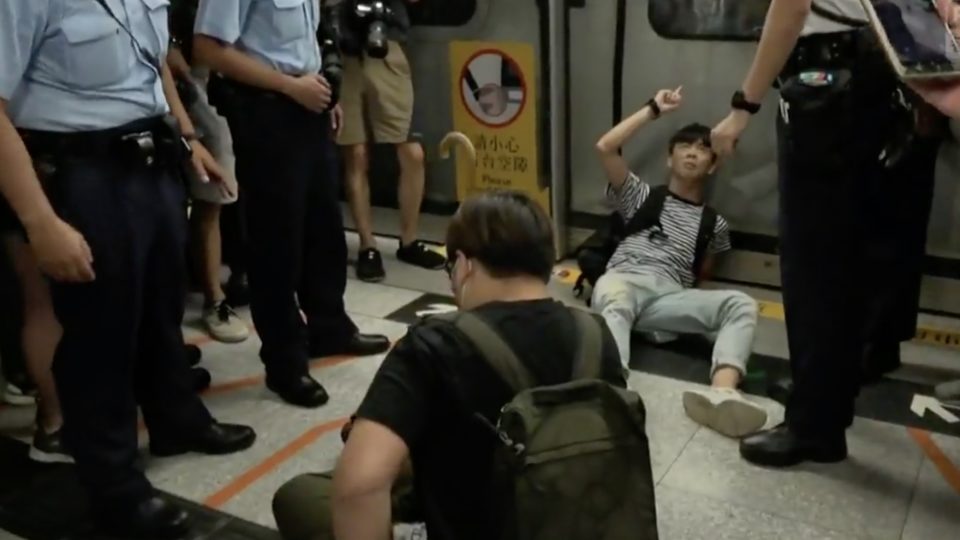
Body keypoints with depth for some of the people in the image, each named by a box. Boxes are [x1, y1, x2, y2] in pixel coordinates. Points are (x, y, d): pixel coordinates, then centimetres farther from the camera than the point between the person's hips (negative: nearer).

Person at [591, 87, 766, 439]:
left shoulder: (714, 224, 28)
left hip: (670, 295, 2)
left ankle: (722, 395, -53)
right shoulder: (642, 196, 24)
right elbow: (605, 147, 12)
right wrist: (654, 109, 17)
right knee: (614, 306, -40)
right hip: (622, 281, -1)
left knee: (741, 303, -27)